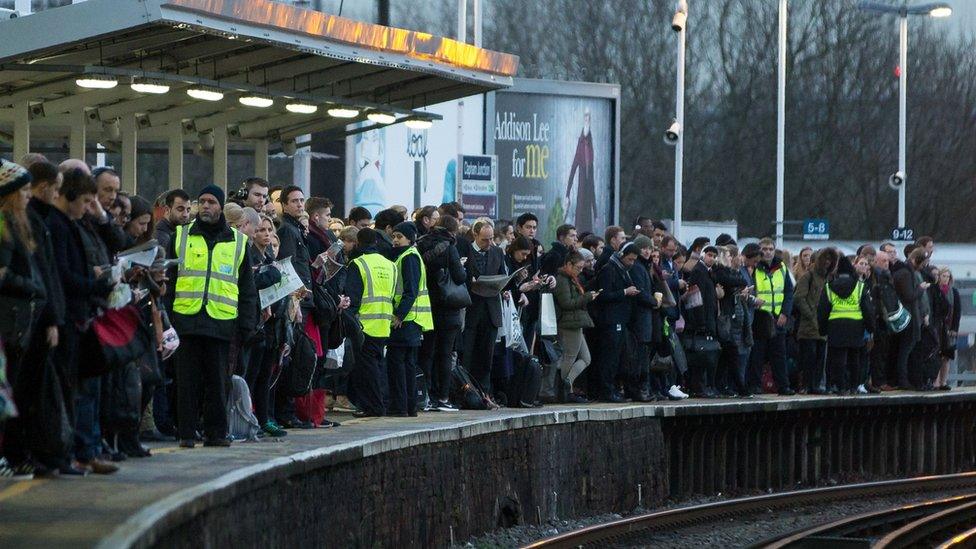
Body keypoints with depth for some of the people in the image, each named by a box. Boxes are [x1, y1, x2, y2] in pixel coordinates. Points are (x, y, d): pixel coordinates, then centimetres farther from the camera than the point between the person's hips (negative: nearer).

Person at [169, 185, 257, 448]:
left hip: (221, 320, 0)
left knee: (217, 380, 3)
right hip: (187, 317, 0)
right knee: (188, 380, 0)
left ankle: (216, 432, 9)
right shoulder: (181, 236, 10)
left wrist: (246, 323, 5)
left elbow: (247, 288, 13)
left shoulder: (238, 241, 12)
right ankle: (187, 433, 4)